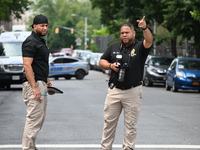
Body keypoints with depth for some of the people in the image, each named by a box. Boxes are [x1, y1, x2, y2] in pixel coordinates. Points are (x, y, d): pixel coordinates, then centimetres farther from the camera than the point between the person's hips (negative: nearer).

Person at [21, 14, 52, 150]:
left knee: (40, 118, 14)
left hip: (41, 84, 11)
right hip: (34, 84, -11)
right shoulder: (30, 42, -13)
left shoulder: (41, 41, 18)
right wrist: (34, 87, -24)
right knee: (34, 118, -10)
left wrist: (47, 81, 21)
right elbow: (27, 65, -20)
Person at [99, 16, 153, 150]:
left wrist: (145, 28, -45)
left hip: (133, 92, -3)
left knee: (131, 124, 5)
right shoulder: (114, 46, 8)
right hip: (114, 90, 3)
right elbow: (102, 61, 15)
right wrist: (110, 65, -7)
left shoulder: (139, 47, -4)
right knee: (109, 122, 8)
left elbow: (149, 41, -26)